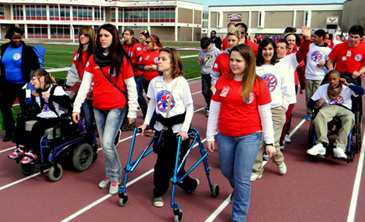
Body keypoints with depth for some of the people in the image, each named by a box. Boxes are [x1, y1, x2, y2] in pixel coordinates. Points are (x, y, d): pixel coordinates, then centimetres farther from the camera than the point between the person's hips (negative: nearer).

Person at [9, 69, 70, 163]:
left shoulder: (56, 88, -11)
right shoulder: (38, 91, 13)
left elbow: (66, 101, -28)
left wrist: (51, 96, -29)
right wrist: (34, 97, 8)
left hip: (54, 117, -9)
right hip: (42, 116, 9)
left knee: (37, 125, -32)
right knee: (21, 120, -1)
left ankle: (32, 152, -19)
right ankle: (22, 148, -1)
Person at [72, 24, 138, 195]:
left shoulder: (122, 58, -5)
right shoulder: (93, 59, 7)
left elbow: (131, 86, -4)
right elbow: (85, 84, 7)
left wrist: (132, 111, -5)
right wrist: (77, 107, 1)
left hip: (116, 107, -5)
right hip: (98, 108, 5)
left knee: (108, 143, -13)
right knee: (104, 144, 11)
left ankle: (115, 177, 8)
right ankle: (110, 175, 29)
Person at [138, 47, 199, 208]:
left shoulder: (181, 82, -11)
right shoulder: (155, 82, 0)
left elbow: (190, 107, -7)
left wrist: (184, 129, -15)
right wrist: (146, 122, 4)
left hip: (178, 127, -4)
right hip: (161, 126, 4)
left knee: (175, 162, 2)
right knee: (163, 161, 4)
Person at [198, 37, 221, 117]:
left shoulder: (216, 51, -6)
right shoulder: (202, 51, 7)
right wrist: (200, 61, -6)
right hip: (204, 74, 4)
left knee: (211, 92, -2)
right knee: (205, 91, 4)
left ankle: (209, 108, 12)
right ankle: (208, 103, 33)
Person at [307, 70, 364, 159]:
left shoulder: (347, 88, 15)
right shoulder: (322, 88, 18)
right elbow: (310, 103, 13)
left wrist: (347, 84, -6)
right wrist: (320, 101, -9)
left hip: (344, 109, 0)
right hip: (328, 108, 1)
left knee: (350, 118, -37)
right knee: (320, 114, -36)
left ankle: (340, 147, -43)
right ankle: (322, 144, -45)